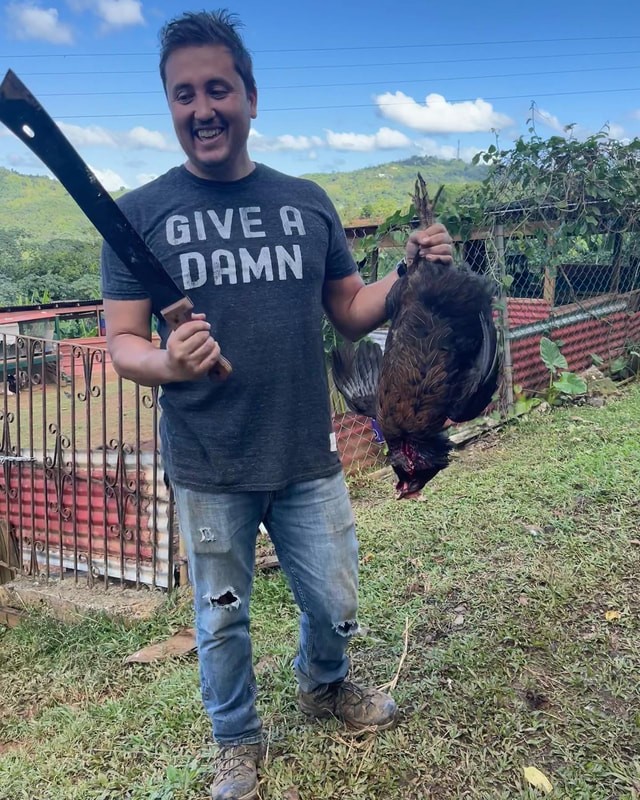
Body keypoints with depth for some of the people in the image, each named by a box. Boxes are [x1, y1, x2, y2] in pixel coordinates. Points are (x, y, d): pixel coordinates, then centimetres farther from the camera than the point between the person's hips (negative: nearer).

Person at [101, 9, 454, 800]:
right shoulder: (140, 214, -5)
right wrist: (167, 363, -27)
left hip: (309, 460, 3)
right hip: (208, 473, -2)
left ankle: (323, 685, 52)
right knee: (221, 623, 16)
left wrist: (412, 272, -10)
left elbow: (351, 312, 8)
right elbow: (121, 343, -6)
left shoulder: (306, 201, 3)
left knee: (336, 607, 18)